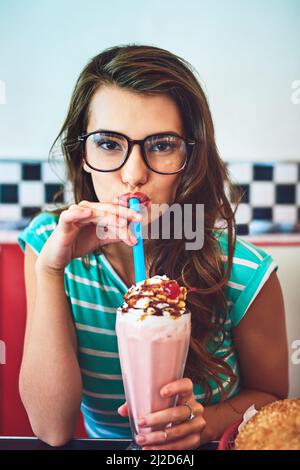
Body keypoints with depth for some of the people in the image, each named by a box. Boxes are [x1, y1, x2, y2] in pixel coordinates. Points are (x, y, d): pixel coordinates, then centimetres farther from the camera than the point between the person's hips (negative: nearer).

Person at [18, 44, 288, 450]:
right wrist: (48, 269, -27)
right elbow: (53, 429, -18)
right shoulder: (47, 244, -13)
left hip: (207, 450, 0)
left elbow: (270, 396, -1)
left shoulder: (245, 274, -18)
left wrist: (206, 423, -21)